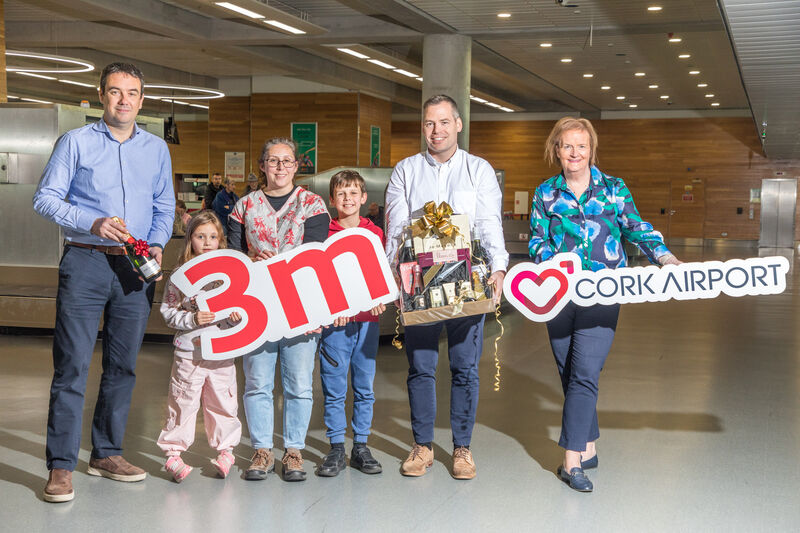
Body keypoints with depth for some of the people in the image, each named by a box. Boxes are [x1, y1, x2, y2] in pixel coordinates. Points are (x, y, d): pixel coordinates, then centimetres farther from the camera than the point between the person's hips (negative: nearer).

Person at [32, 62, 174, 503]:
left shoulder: (156, 149, 14)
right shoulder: (76, 142, 3)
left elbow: (164, 208, 17)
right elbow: (45, 198, -3)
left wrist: (157, 244, -2)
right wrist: (93, 223, -17)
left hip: (137, 269, 4)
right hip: (86, 263, -4)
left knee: (123, 366, 9)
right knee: (72, 366, -7)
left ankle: (106, 453, 21)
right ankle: (61, 466, -2)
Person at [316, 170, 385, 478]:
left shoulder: (376, 233, 8)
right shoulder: (323, 233, 2)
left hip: (367, 321, 2)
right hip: (334, 321, -2)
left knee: (364, 388, 7)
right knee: (334, 389, 2)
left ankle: (361, 447, 17)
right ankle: (336, 450, 11)